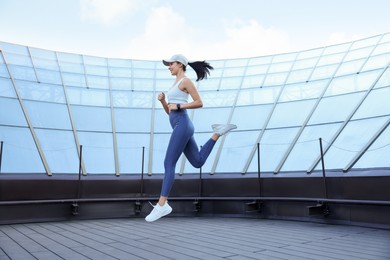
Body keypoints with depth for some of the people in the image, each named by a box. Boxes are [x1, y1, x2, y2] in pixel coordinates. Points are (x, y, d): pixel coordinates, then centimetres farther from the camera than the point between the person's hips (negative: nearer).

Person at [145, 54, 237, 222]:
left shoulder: (186, 81, 0)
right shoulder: (176, 85, 26)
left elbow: (199, 103, -8)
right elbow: (169, 112, 25)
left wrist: (178, 106, -12)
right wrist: (162, 100, 7)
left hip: (182, 125, -10)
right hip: (179, 127, 10)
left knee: (168, 164, -13)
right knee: (198, 162, 13)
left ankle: (162, 205, -10)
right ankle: (218, 133, 16)